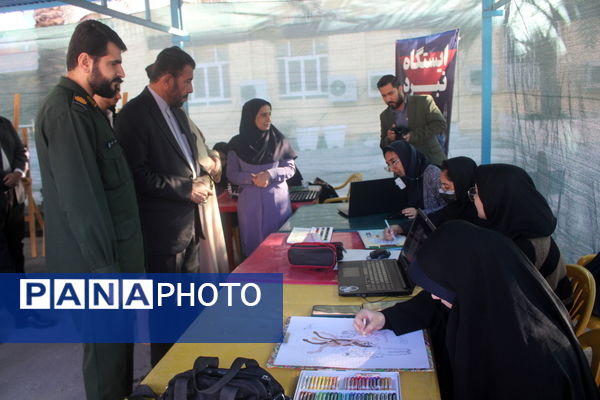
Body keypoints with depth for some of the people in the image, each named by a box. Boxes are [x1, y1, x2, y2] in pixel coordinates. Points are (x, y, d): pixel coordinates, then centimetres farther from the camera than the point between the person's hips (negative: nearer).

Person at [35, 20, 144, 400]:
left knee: (119, 344, 20)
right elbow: (80, 200, -23)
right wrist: (105, 266, -20)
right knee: (107, 351, 4)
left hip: (111, 253, 10)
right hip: (97, 259, -9)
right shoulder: (66, 113, -19)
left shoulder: (84, 106, 13)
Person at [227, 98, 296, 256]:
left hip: (277, 200, 0)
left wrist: (270, 174, -16)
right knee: (255, 243, 5)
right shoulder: (237, 144, -1)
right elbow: (232, 174, 2)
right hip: (251, 202, 0)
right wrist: (252, 178, -16)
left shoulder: (278, 140, 0)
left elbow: (290, 168, 1)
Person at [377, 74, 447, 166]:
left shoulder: (423, 102, -4)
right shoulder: (384, 116, 6)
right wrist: (389, 139, -13)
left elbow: (440, 124, -13)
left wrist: (413, 135, -22)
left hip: (433, 162, -2)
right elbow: (383, 146, 11)